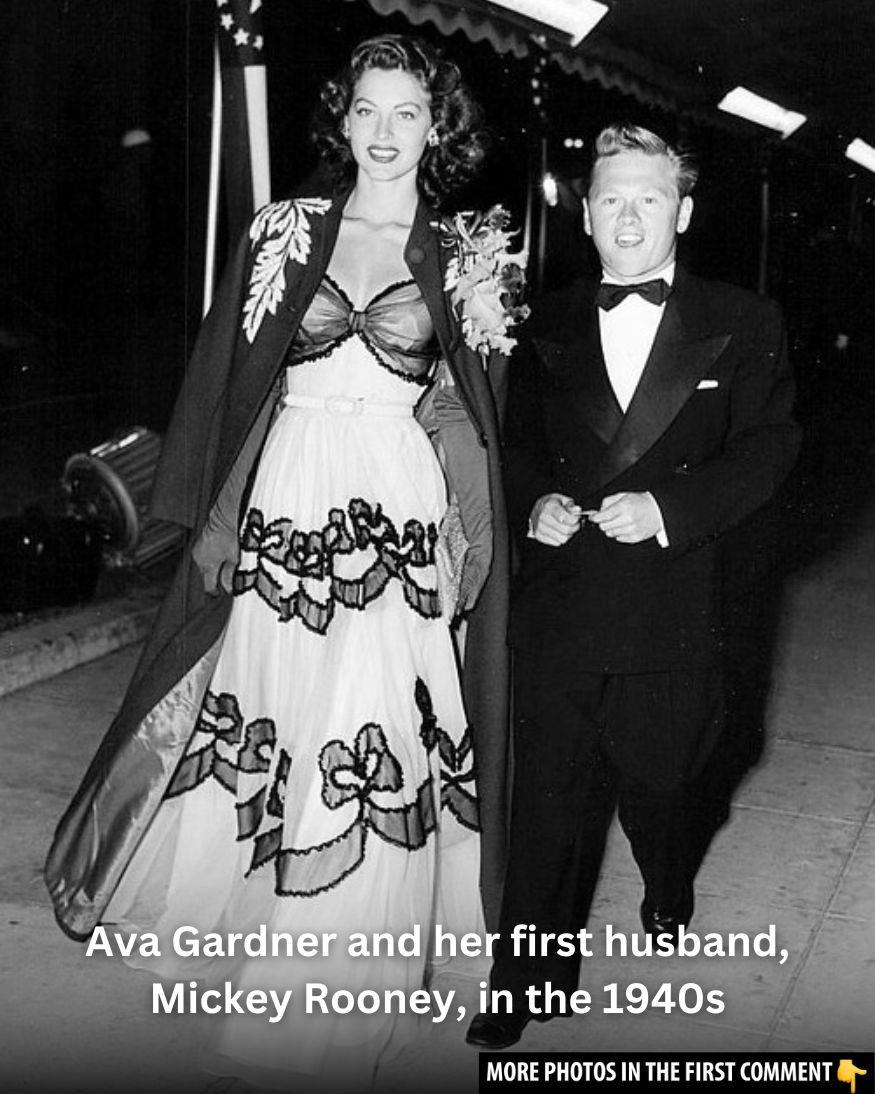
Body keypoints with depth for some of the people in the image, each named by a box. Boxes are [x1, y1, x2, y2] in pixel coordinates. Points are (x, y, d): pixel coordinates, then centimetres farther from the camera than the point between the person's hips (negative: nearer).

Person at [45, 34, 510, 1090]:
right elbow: (229, 377, 4)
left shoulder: (458, 259, 5)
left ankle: (337, 963, 25)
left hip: (398, 519, 0)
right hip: (284, 506, 1)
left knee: (373, 734, 3)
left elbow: (469, 412, 10)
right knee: (266, 702, 9)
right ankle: (232, 897, 37)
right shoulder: (285, 229, 4)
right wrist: (214, 514, 1)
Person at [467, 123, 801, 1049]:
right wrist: (532, 502, -9)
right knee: (549, 791, 4)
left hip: (671, 605, -1)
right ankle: (529, 977, 17)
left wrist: (667, 507, -17)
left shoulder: (742, 326, 2)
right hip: (557, 599, 1)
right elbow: (518, 440, 12)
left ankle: (667, 893, 49)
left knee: (653, 775, 16)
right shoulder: (549, 324, 9)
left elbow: (768, 446, -4)